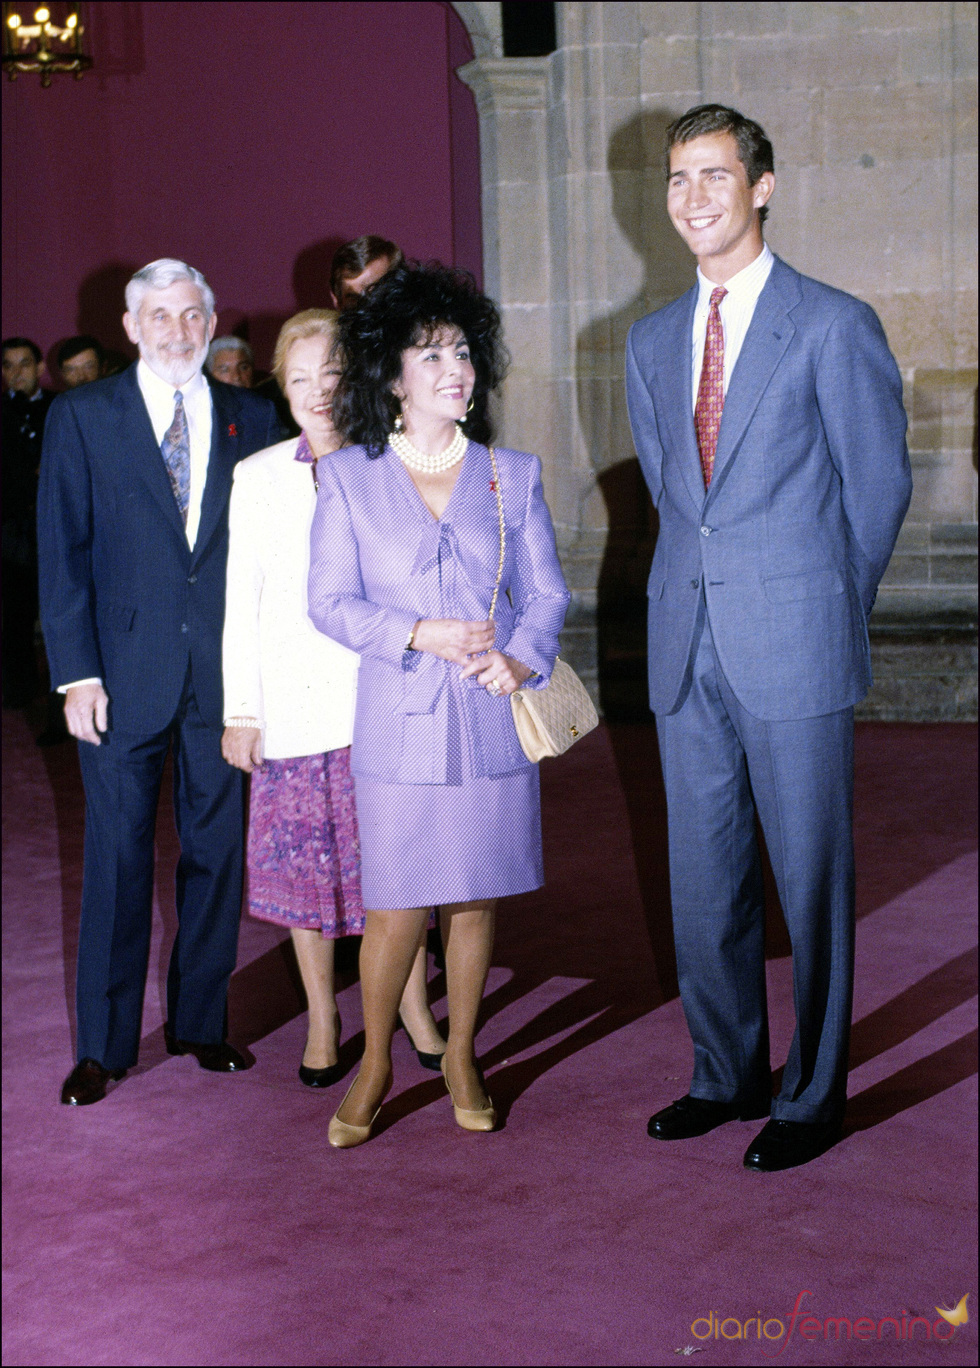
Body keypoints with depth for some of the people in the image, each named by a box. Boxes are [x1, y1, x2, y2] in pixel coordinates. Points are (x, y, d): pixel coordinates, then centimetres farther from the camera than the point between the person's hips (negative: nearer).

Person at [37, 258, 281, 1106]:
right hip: (125, 670, -2)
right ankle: (103, 1045, 15)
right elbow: (62, 551, -1)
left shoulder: (252, 419, 8)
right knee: (117, 856, 3)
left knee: (217, 848, 10)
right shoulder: (83, 417, 2)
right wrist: (76, 671, -9)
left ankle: (200, 1021, 25)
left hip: (226, 670, 2)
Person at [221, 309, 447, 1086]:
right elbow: (242, 601, 5)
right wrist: (241, 710, 2)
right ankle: (323, 1019, 22)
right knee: (303, 862, 6)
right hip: (293, 699, 1)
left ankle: (414, 1011, 19)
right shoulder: (259, 477, 5)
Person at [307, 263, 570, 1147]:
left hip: (494, 719, 2)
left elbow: (548, 592, 7)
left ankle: (461, 1058, 27)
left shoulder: (514, 475, 7)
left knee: (476, 899, 9)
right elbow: (329, 601, 0)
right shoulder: (350, 479, 3)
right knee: (397, 908, -2)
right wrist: (419, 633, -14)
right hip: (400, 722, -2)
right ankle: (375, 1065, 19)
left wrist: (522, 657, -12)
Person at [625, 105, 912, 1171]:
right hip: (686, 644, 6)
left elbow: (878, 484, 1)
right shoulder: (651, 341, 12)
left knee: (810, 877, 3)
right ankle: (726, 1074, 26)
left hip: (794, 644, -5)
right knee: (702, 875, 11)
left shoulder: (834, 326, -5)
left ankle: (812, 1094, 17)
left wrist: (820, 602, 8)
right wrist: (707, 583, 14)